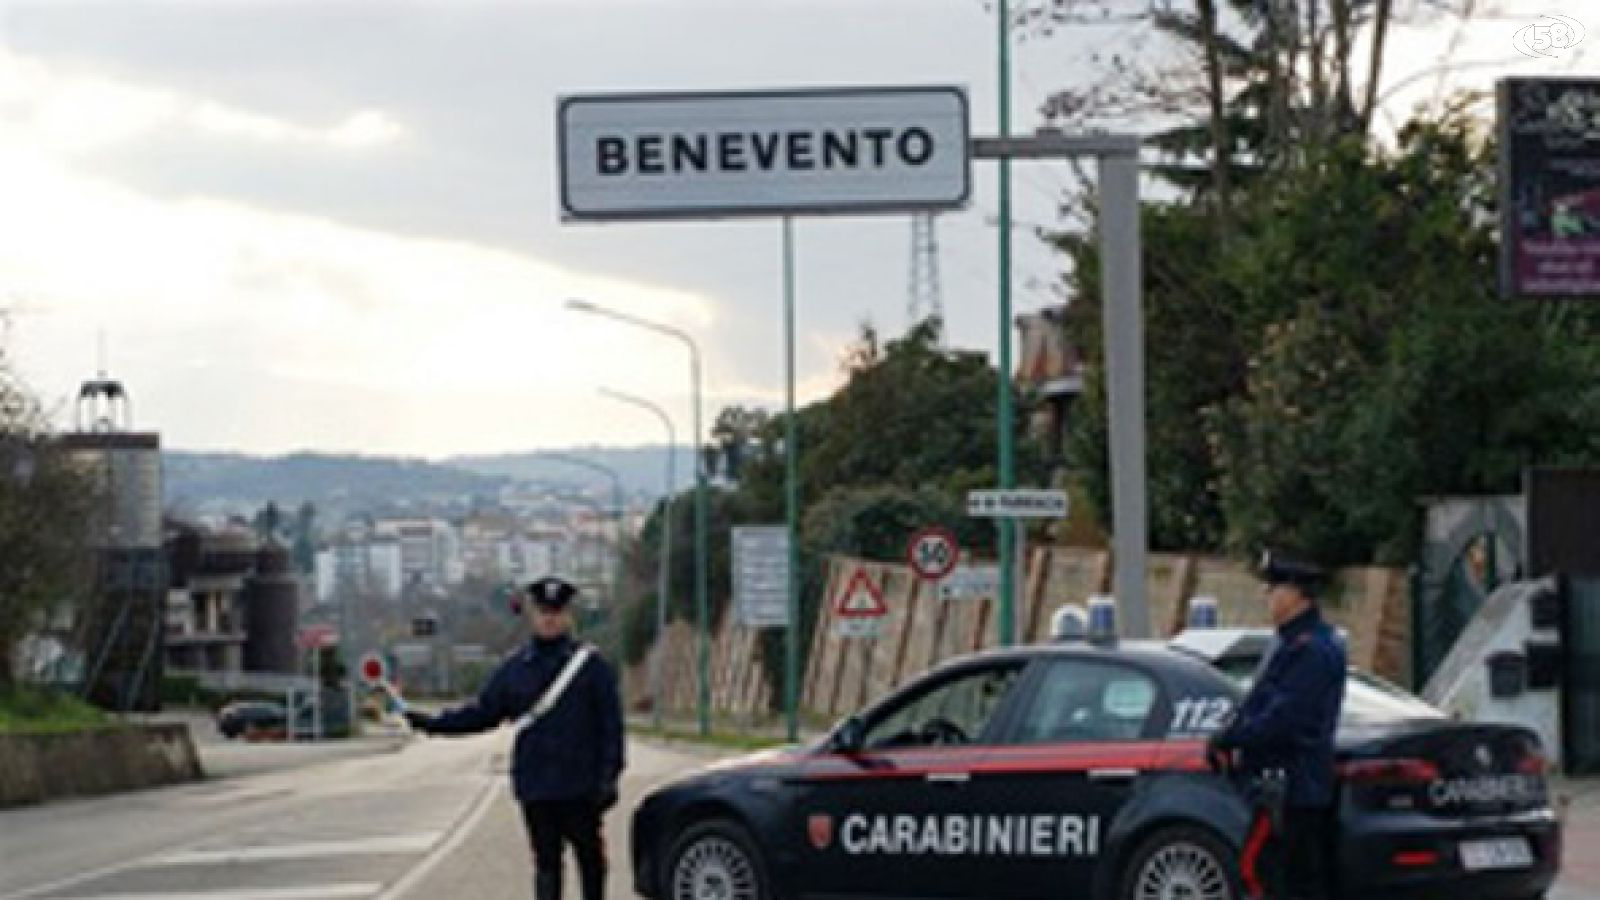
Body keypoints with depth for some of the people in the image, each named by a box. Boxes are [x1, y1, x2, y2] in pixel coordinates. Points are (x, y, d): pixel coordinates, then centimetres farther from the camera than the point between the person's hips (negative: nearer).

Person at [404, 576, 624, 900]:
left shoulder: (590, 664, -3)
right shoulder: (516, 668, 6)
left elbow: (610, 724, -4)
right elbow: (482, 713, 10)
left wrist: (609, 776, -9)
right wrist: (431, 723, 2)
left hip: (580, 788, -2)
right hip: (535, 787, 2)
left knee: (589, 855, 8)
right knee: (546, 862, 5)